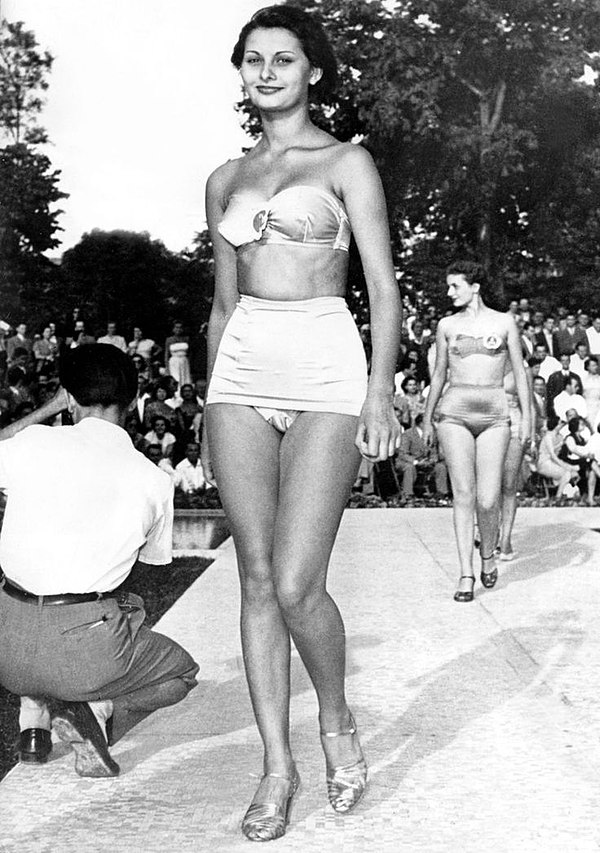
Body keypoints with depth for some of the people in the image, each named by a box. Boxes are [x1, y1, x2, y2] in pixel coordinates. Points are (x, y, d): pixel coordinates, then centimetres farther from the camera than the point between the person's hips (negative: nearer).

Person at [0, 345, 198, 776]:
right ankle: (95, 710, -2)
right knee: (181, 672, 25)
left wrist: (46, 409, 23)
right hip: (83, 650, -2)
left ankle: (35, 711, 18)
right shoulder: (154, 481, 0)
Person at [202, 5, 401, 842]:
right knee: (258, 579, 2)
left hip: (326, 365, -4)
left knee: (296, 584, -12)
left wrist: (380, 390, -12)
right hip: (243, 369, 5)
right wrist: (209, 409, 16)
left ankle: (336, 720, 17)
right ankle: (277, 764, 13)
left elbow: (384, 287, -1)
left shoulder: (347, 162, 5)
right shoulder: (227, 179, 18)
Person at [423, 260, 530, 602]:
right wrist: (428, 417, 19)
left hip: (494, 416, -1)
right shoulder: (447, 325, 10)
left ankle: (488, 554, 22)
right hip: (455, 413, 1)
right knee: (463, 495, -5)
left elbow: (520, 371, 9)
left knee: (488, 499, -7)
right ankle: (466, 574, 1)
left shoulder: (504, 322, 6)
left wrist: (527, 415, 3)